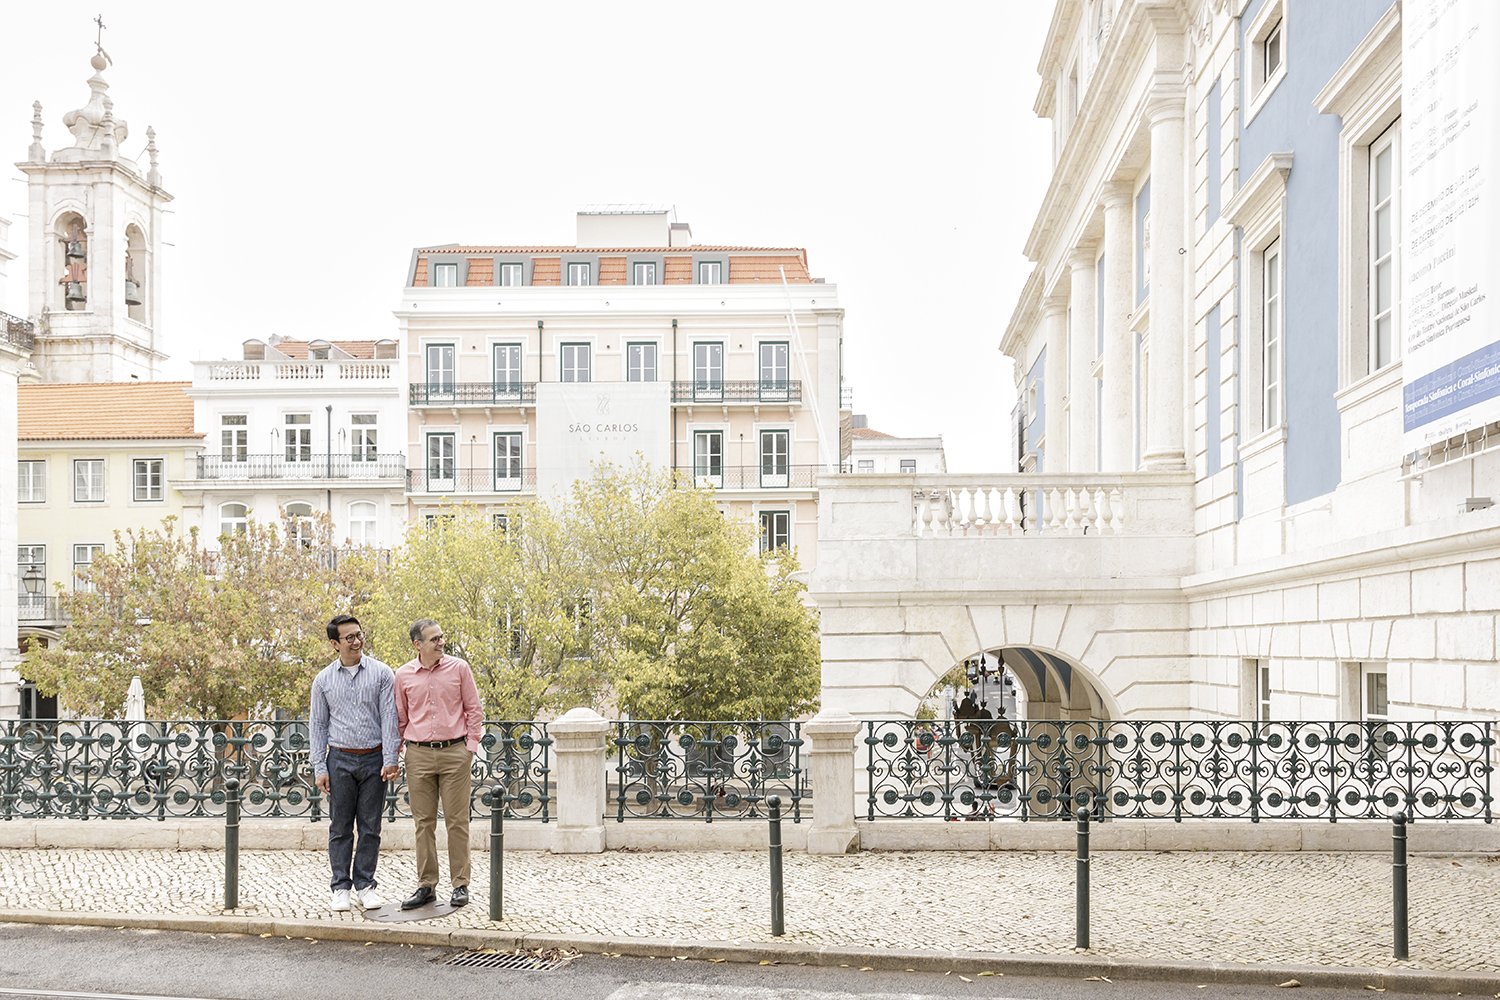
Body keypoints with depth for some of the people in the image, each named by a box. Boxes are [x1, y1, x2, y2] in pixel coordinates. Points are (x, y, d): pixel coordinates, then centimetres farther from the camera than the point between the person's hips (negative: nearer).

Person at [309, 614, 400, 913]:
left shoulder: (382, 673, 0)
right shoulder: (323, 679, 4)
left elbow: (389, 718, -2)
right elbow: (317, 724, 7)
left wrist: (390, 760, -8)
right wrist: (319, 767, 1)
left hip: (374, 759, -1)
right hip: (340, 760, 1)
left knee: (370, 827, 5)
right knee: (340, 828, 4)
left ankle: (365, 885, 14)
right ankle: (341, 887, 12)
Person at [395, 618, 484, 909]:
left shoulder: (459, 668, 0)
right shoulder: (403, 675, 4)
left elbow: (474, 710, 4)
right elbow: (400, 718, 13)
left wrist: (471, 747, -2)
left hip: (454, 753, -2)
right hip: (419, 755, 2)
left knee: (457, 821, 1)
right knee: (424, 822, 7)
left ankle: (460, 885, 10)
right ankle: (426, 886, 15)